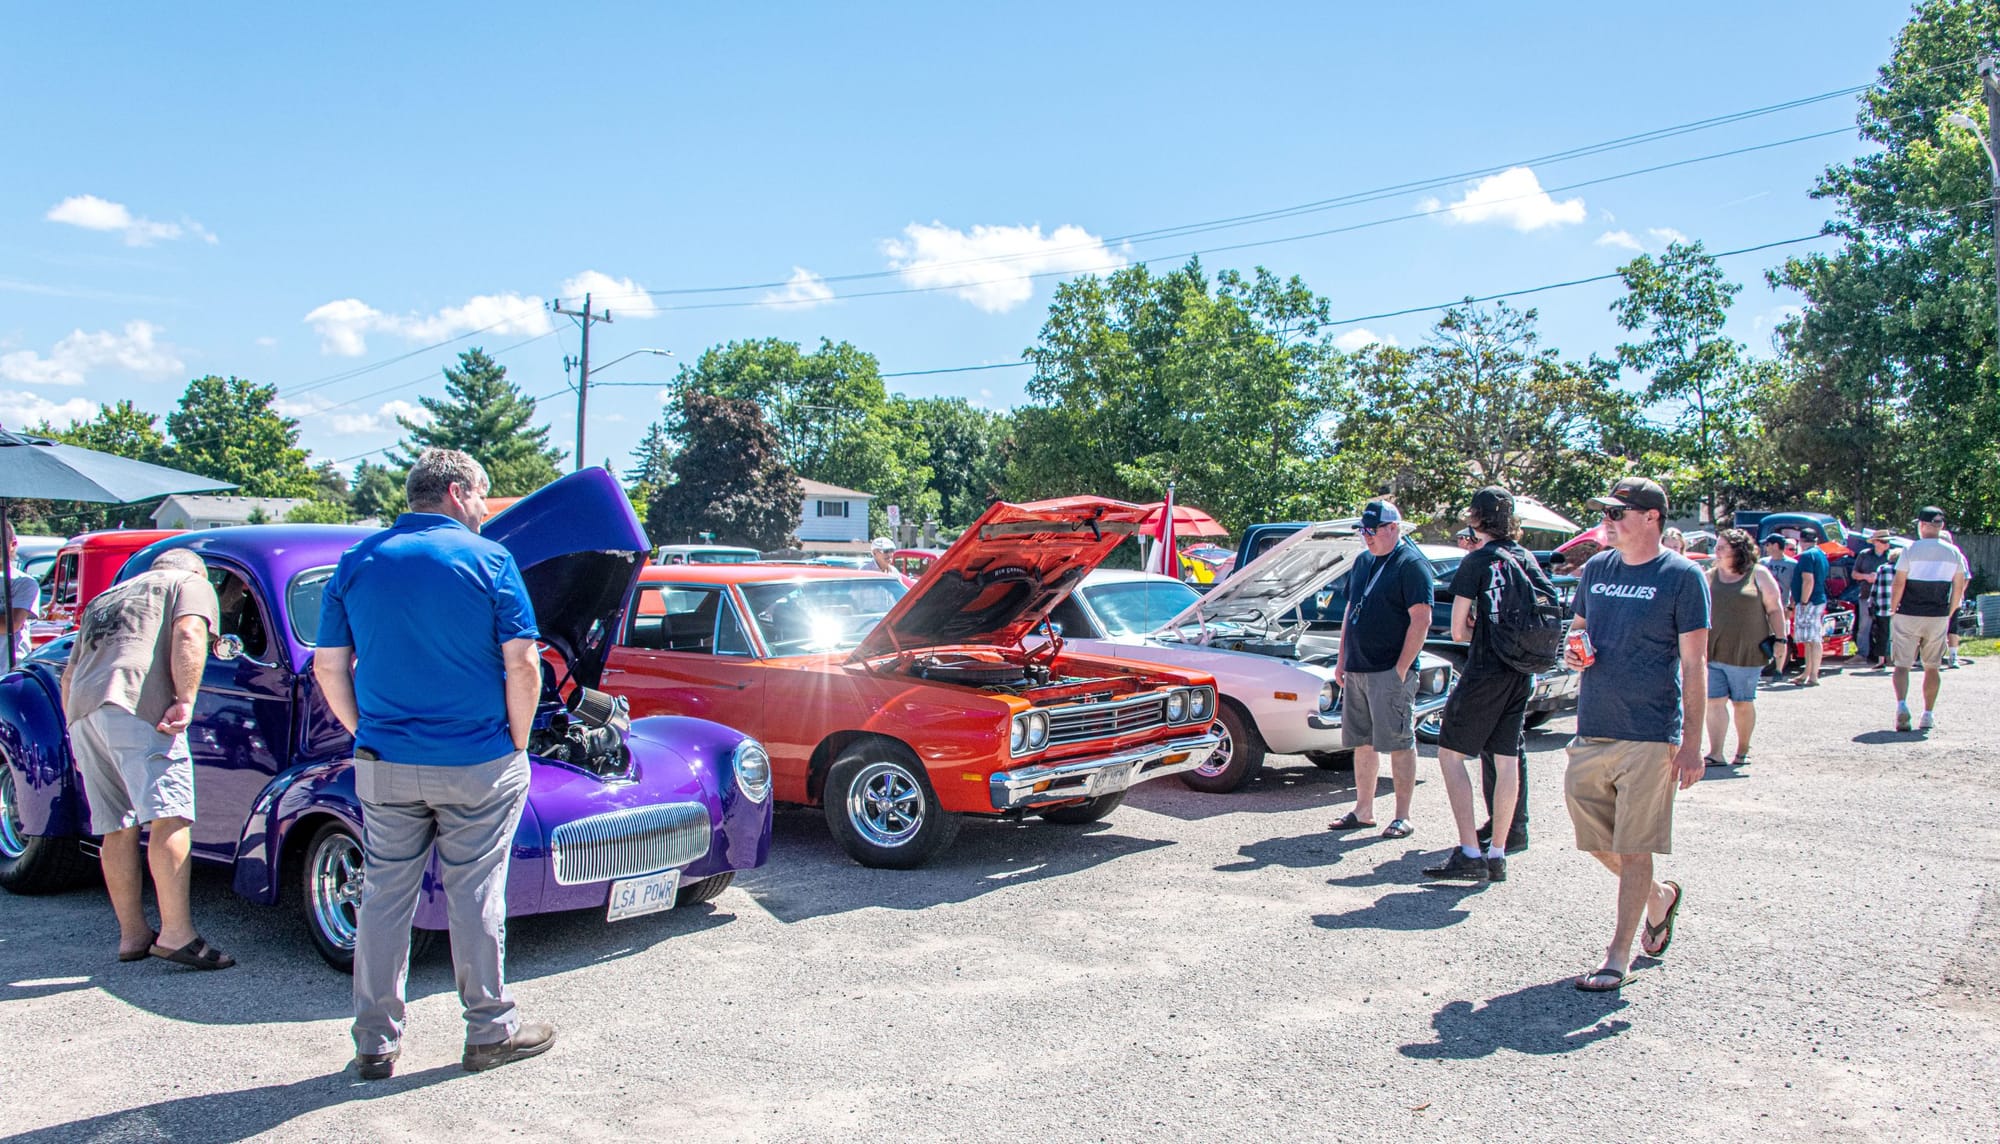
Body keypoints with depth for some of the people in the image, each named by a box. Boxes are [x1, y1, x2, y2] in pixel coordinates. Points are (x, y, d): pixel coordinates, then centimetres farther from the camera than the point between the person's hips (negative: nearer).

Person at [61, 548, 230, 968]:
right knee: (168, 816, -12)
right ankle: (176, 933, -20)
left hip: (82, 708, 7)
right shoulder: (191, 585, 15)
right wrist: (186, 701, -12)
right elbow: (189, 636, -6)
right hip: (137, 703, -7)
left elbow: (69, 674, 31)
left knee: (116, 829, 11)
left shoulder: (105, 598, 35)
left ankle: (133, 935, 15)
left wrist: (78, 732, 31)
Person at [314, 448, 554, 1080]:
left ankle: (376, 1042, 19)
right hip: (478, 764, -3)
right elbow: (522, 663, -11)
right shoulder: (490, 560, -6)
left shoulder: (357, 563, 5)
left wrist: (367, 736, 14)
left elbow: (329, 668, 5)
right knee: (474, 895, 7)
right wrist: (516, 744, 0)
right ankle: (491, 1030, 18)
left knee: (384, 896, 12)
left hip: (385, 766, 3)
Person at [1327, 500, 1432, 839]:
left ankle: (1403, 817, 5)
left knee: (1399, 742, -2)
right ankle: (1363, 811, 22)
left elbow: (1421, 620, -15)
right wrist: (1342, 659, 16)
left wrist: (1402, 668, -18)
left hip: (1390, 672, -8)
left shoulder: (1412, 564, -9)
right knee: (1362, 742, 13)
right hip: (1357, 670, 8)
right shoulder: (1363, 561, 15)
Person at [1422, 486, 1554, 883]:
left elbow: (1458, 630, -9)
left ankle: (1469, 853, -7)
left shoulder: (1477, 561, -10)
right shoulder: (1525, 558, 9)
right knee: (1507, 760, 10)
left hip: (1485, 672, -7)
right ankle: (1497, 855, 14)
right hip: (1521, 674, 7)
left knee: (1450, 753, -1)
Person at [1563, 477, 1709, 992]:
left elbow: (1694, 665, -8)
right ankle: (1660, 897, 39)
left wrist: (1692, 743, -11)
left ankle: (1618, 956, 11)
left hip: (1650, 737, -6)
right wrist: (1574, 649, -1)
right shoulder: (1596, 569, 9)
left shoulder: (1682, 576, -7)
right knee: (1596, 841, 13)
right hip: (1591, 731, 6)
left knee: (1633, 848, 0)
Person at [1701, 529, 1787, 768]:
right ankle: (1715, 753, -6)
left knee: (1742, 703, 8)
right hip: (1712, 652, 3)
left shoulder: (1759, 575, -1)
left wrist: (1780, 640, -4)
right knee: (1714, 701, -5)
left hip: (1745, 653, -3)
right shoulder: (1710, 576, 10)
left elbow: (1775, 609, 1)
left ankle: (1743, 750, 24)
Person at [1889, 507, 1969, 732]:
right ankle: (1928, 715, 15)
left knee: (1902, 664, 1)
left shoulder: (1911, 550, -8)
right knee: (1932, 667, 13)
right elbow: (1959, 588, 7)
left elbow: (1898, 584, -9)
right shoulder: (1954, 553, 3)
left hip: (1908, 615, -3)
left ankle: (1901, 704, -21)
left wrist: (1893, 610, 3)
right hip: (1938, 618, 3)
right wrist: (1949, 614, 18)